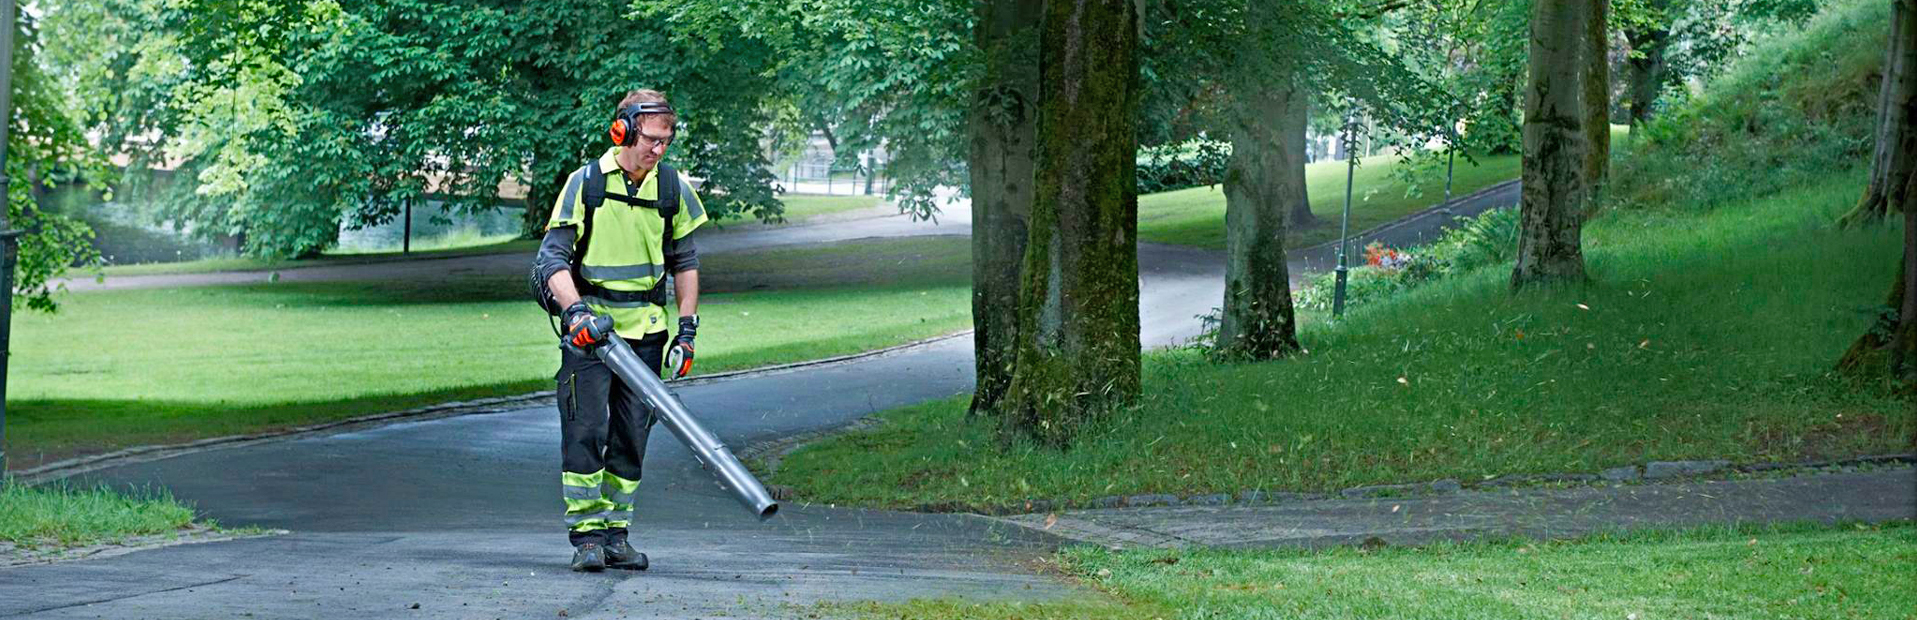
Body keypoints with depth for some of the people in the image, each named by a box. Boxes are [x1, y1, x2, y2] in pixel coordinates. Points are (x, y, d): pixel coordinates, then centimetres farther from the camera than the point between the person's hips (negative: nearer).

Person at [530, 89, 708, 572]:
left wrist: (687, 328, 8)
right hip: (588, 327, -3)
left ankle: (615, 534, 12)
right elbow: (553, 258, -8)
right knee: (585, 429, -9)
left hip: (645, 330, 3)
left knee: (631, 436, 4)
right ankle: (585, 536, -5)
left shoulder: (672, 187, 3)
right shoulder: (585, 183, -7)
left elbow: (684, 261, 15)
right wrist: (576, 311, -24)